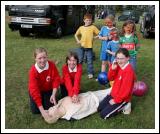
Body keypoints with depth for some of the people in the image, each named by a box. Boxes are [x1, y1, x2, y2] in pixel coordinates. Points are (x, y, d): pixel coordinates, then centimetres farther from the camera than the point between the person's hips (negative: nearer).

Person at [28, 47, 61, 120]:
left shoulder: (52, 65, -25)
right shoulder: (33, 71, -30)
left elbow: (56, 79, -14)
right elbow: (34, 90, -32)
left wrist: (53, 95, -23)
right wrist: (42, 110, -36)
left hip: (48, 89, 1)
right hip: (37, 91, -1)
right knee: (35, 110, -9)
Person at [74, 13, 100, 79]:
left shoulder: (93, 27, -2)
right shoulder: (81, 28, 6)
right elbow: (76, 35, 18)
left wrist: (93, 38, -12)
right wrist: (78, 40, 5)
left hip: (89, 46, -3)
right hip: (82, 46, 3)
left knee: (89, 61, 1)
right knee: (80, 60, 13)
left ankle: (90, 73, 11)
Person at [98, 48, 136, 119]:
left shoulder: (129, 71, -28)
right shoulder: (118, 67, -3)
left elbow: (126, 90, -26)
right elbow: (110, 78, 3)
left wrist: (116, 100, -17)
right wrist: (112, 69, -16)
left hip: (122, 98, -8)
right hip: (113, 94, 8)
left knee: (103, 114, -9)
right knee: (99, 108, 12)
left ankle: (123, 106, 4)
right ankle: (120, 106, 16)